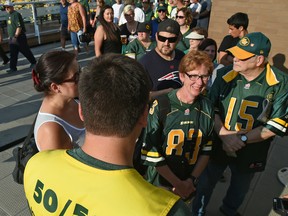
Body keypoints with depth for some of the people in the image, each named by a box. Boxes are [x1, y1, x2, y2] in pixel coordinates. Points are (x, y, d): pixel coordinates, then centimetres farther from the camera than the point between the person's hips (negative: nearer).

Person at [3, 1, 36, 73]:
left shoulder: (16, 15, -14)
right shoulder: (9, 15, 14)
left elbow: (19, 27, -21)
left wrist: (15, 36, -23)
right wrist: (10, 36, 18)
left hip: (20, 37, -8)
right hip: (12, 38, 8)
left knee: (26, 51, 5)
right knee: (13, 54, 4)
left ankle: (33, 62, 24)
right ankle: (13, 68, 6)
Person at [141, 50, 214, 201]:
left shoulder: (207, 108, -7)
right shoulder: (161, 105, -22)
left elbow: (206, 150, 0)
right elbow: (152, 154, -20)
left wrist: (192, 180, -7)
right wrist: (178, 184, -13)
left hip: (190, 185, 4)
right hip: (160, 183, -3)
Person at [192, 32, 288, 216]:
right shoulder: (225, 75, -12)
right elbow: (211, 109, -6)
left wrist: (242, 139, -22)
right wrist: (224, 135, -20)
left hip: (251, 152, 0)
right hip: (218, 145, 0)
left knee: (240, 189, 26)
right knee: (206, 183, 19)